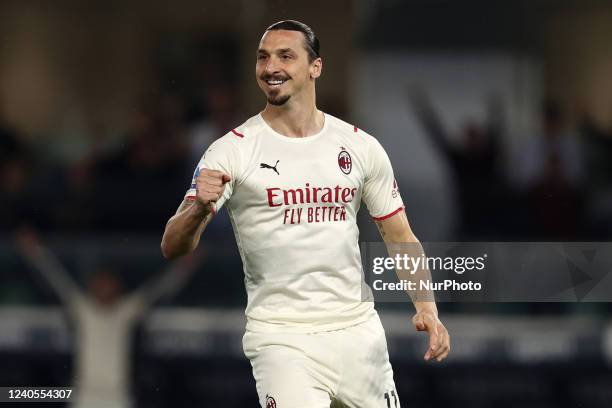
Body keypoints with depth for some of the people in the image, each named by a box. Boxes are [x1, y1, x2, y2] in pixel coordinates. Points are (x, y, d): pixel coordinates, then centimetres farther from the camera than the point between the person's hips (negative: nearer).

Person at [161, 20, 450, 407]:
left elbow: (401, 238, 13)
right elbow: (173, 248, -9)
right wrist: (199, 209, -31)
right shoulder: (232, 150, -4)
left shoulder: (361, 146, 6)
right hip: (281, 339, -4)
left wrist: (427, 309, -2)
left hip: (358, 331, 4)